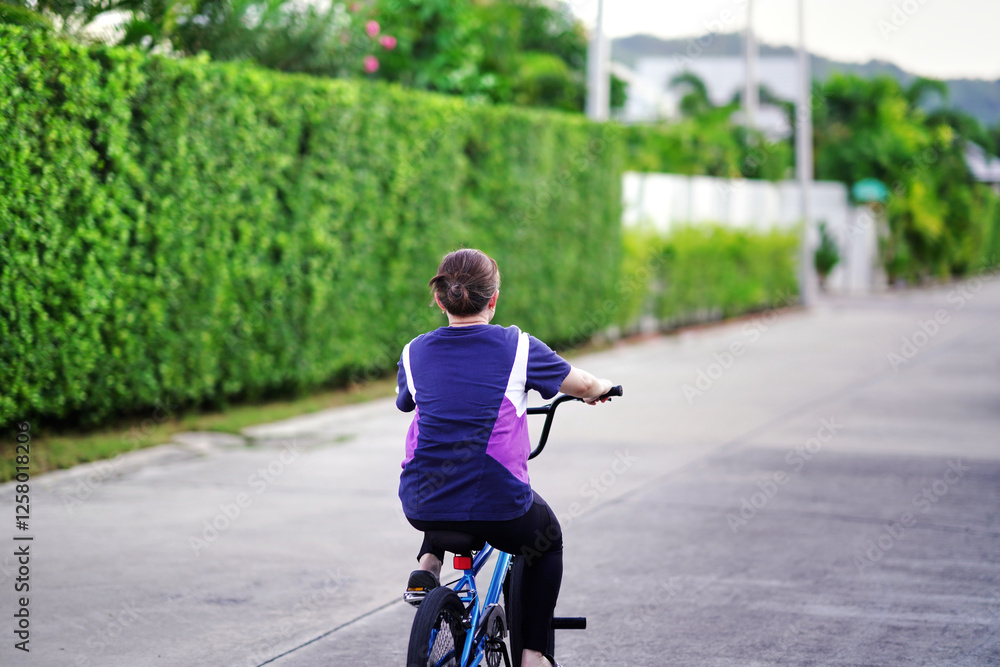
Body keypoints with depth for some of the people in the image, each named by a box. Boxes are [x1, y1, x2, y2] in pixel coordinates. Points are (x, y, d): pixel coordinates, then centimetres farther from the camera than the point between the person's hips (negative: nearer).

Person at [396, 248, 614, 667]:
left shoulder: (414, 353, 4)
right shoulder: (518, 348, -3)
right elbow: (583, 386, 10)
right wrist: (601, 389, 33)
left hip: (422, 506, 3)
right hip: (498, 507, -3)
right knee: (548, 540, 30)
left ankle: (428, 563, 17)